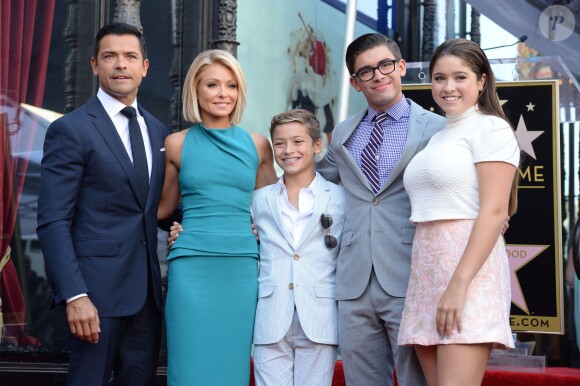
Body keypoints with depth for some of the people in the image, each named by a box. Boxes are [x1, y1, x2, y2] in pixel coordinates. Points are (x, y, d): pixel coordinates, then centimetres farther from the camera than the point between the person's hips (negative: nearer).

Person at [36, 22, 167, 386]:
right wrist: (75, 296, -20)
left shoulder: (158, 131, 13)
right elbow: (53, 222, -12)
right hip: (99, 287, -6)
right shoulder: (70, 130, -7)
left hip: (148, 288, 6)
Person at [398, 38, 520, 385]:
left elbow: (493, 212, -13)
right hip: (426, 271, 8)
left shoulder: (491, 128, -2)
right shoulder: (438, 137, 22)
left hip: (470, 265, -8)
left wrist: (459, 284, -20)